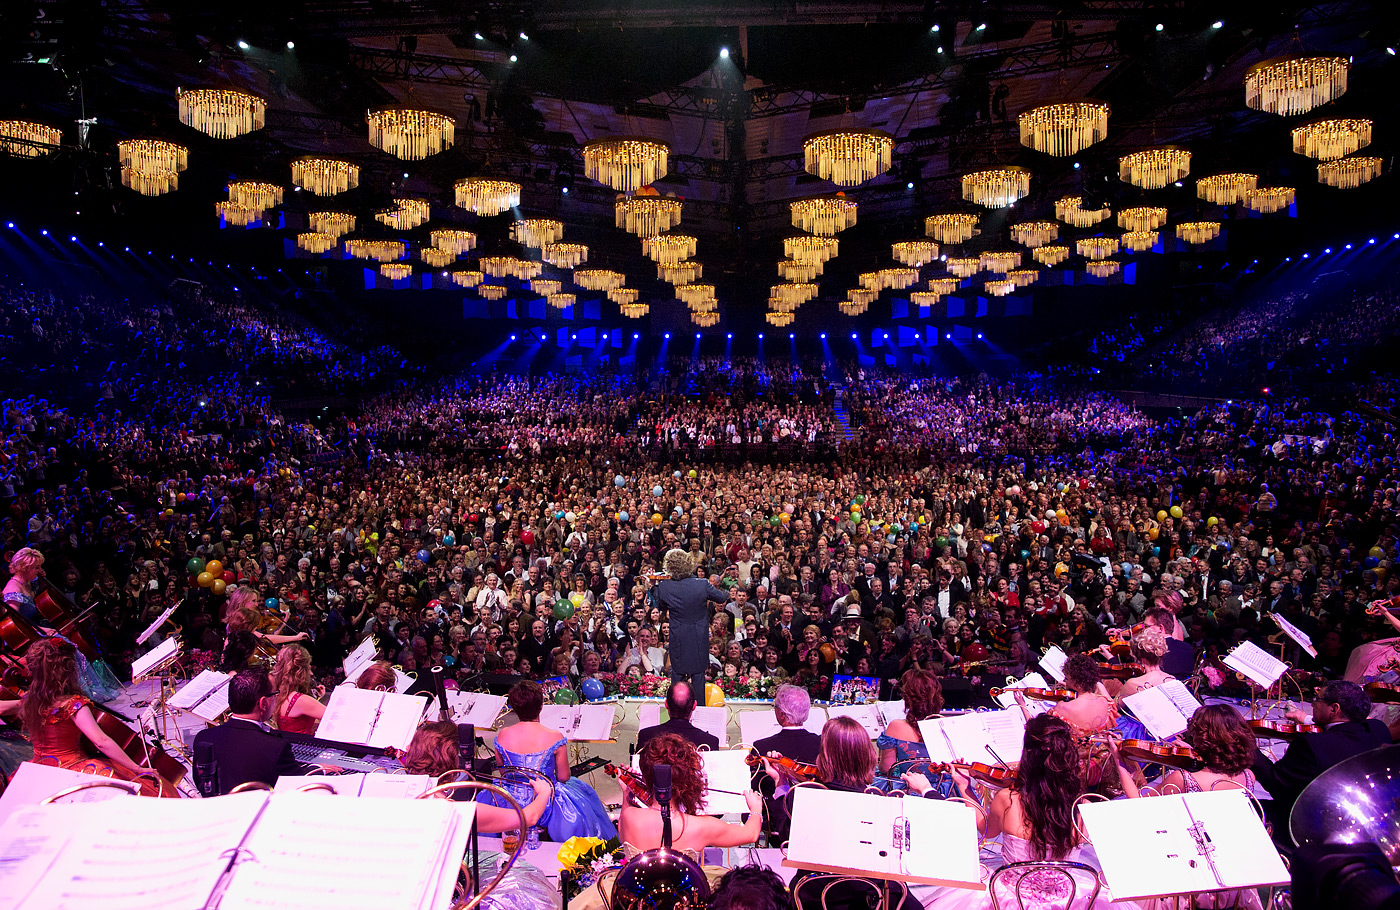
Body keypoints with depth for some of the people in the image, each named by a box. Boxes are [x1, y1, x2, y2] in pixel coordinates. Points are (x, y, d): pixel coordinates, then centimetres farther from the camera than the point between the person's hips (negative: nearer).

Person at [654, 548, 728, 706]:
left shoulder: (663, 587, -19)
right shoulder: (702, 584, -22)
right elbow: (722, 598, -4)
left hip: (678, 639, 1)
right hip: (699, 638, -1)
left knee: (677, 672, 19)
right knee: (698, 672, 16)